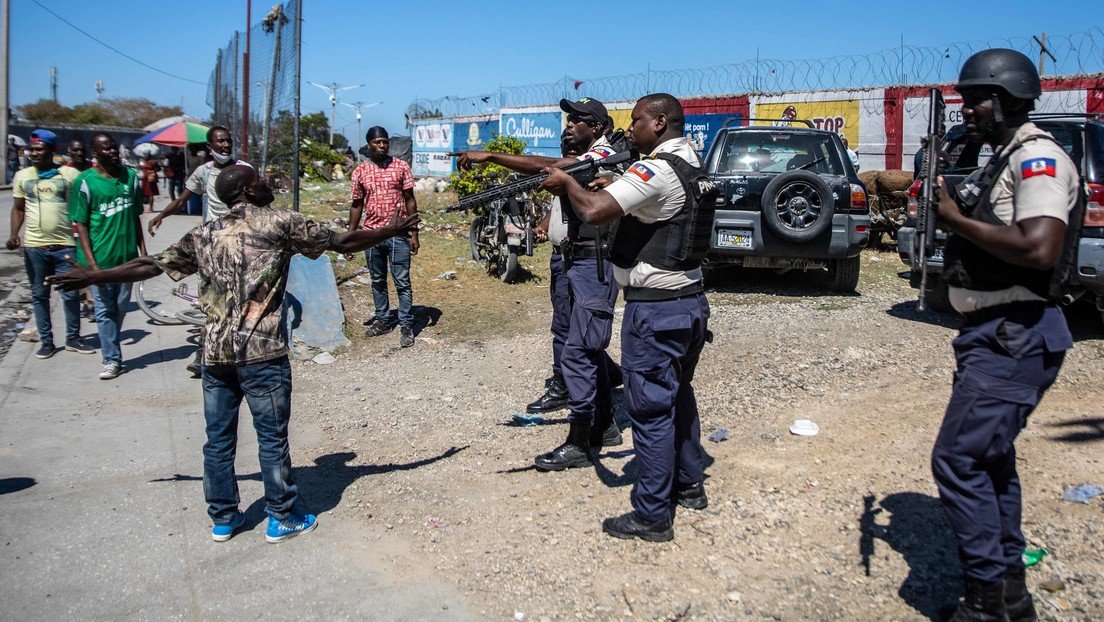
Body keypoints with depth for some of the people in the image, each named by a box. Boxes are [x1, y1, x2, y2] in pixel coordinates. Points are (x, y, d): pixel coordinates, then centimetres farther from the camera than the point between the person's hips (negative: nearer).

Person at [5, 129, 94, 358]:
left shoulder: (70, 174, -1)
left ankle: (73, 339, 18)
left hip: (65, 246, -2)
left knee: (71, 294, 4)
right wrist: (14, 234, -2)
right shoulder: (22, 176, 7)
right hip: (34, 247, 2)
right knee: (39, 295, 9)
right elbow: (18, 208, 13)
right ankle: (46, 341, 18)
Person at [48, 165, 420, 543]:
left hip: (215, 353, 5)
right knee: (272, 438, 6)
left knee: (218, 440, 14)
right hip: (262, 353, -5)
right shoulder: (278, 222, -2)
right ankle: (282, 518, 17)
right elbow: (342, 242, 2)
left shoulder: (204, 235, 12)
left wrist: (91, 277, 30)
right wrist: (392, 230, 15)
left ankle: (223, 518, 27)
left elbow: (151, 265, 16)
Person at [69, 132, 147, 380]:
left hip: (127, 255, 4)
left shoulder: (130, 176, 5)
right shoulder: (84, 181, -7)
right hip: (100, 258, -4)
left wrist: (143, 250, 9)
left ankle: (109, 347, 33)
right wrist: (91, 262, -13)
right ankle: (112, 359, 12)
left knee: (121, 307, 13)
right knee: (105, 309, 3)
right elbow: (80, 224, -7)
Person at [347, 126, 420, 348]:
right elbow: (356, 205, 10)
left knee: (402, 282, -1)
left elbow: (410, 201, 1)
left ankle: (406, 325, 5)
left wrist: (414, 234, -4)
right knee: (377, 281, 13)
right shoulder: (360, 171, 4)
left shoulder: (401, 167, -1)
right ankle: (382, 320, 26)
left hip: (397, 234, -3)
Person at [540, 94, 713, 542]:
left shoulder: (657, 171, -18)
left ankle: (652, 517, 7)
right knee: (678, 395, 21)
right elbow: (620, 198, 16)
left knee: (650, 409, -2)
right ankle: (689, 486, 35)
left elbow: (595, 211, -28)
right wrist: (579, 186, 2)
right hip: (691, 302, 10)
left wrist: (567, 183, -9)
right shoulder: (691, 165, 13)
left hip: (655, 309, -10)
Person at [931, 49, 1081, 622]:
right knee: (991, 461, 16)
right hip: (993, 333, 11)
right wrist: (948, 205, 5)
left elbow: (1039, 248, -27)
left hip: (1016, 338, -11)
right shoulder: (1003, 160, 17)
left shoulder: (1039, 157, -13)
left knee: (958, 461, -10)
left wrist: (958, 219, -17)